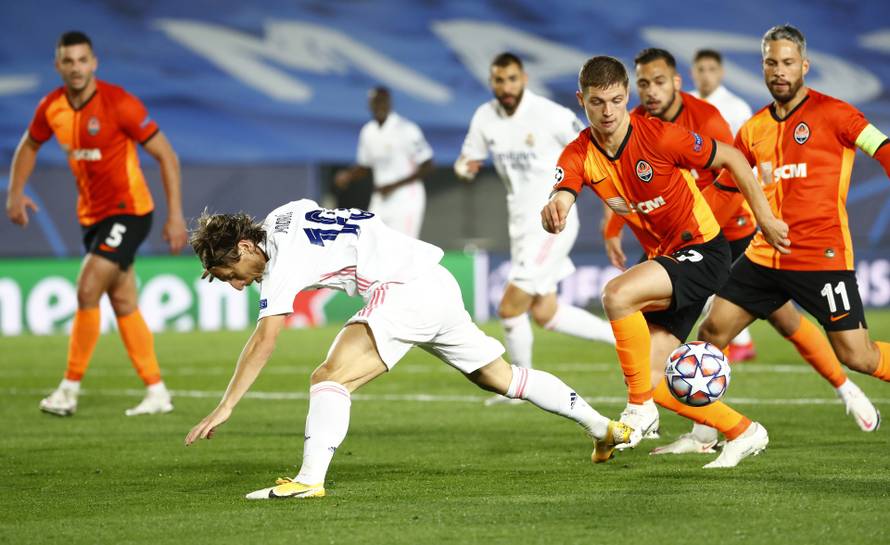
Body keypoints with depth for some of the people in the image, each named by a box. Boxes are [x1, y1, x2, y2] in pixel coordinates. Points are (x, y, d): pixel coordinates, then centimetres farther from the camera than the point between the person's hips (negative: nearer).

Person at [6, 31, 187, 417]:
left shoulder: (119, 103, -19)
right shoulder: (52, 108, -2)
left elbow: (166, 156, -14)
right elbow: (29, 146, 20)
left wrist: (176, 216, -18)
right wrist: (15, 193, 7)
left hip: (128, 212, -7)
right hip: (91, 216, 7)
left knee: (88, 291, -16)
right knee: (124, 305, 8)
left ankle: (70, 388, -8)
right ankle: (157, 393, 15)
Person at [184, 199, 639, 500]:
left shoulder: (283, 257, -14)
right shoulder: (283, 217, 11)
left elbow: (264, 341, -22)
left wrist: (225, 407, -24)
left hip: (408, 290, -10)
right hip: (439, 284, 10)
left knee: (331, 378, -20)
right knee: (498, 376, 23)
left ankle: (310, 479, -36)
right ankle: (604, 428, 33)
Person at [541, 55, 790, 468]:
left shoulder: (658, 136, -18)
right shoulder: (578, 157, -5)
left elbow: (732, 159, -8)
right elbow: (560, 201, -23)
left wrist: (766, 221, -5)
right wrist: (554, 212, -49)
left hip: (704, 251, -7)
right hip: (664, 258, 7)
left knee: (617, 294, -31)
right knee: (650, 378, 1)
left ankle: (640, 409, -17)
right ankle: (742, 432, 18)